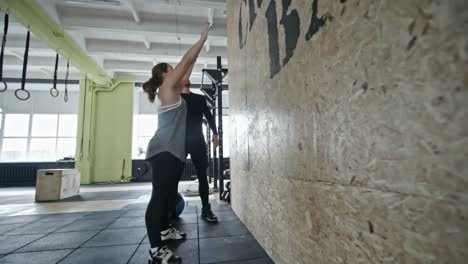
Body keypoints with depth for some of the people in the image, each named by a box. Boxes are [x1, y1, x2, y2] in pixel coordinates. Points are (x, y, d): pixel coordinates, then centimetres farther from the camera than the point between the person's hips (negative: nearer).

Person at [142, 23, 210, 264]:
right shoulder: (167, 86, -3)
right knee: (160, 196, -11)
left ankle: (164, 229, 31)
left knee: (167, 193, 17)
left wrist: (197, 54, 32)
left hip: (172, 150, 10)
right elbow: (186, 60, -2)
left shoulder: (171, 90, 22)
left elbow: (187, 69, 32)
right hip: (164, 150, -10)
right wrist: (203, 38, 8)